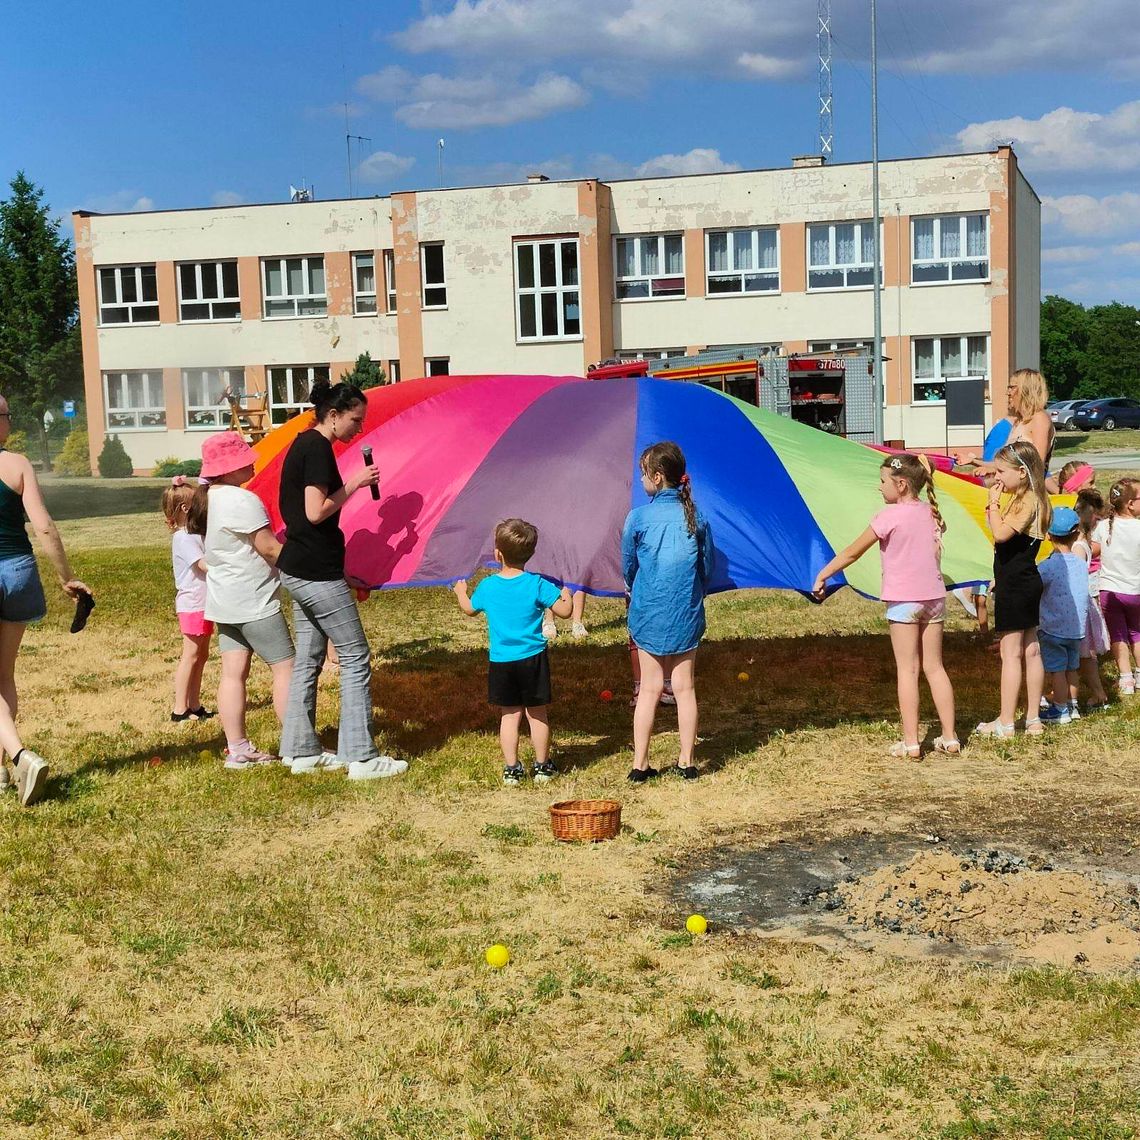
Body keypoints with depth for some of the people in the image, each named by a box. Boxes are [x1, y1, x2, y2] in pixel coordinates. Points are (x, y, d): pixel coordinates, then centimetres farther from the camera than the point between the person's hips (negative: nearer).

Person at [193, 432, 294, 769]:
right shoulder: (242, 501, -19)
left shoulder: (206, 498, 9)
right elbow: (270, 548, -17)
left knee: (233, 673, 8)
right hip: (254, 602, -9)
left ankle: (237, 749, 11)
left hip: (224, 601, 9)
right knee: (285, 668, -3)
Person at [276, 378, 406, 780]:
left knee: (308, 660, 14)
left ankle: (301, 751, 21)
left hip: (298, 569, 10)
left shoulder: (302, 445, 13)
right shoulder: (318, 449, -16)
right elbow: (316, 512, -23)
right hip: (318, 572, -10)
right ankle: (361, 758, 0)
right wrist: (354, 484, -13)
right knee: (355, 658, -3)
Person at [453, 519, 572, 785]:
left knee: (509, 714, 10)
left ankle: (511, 769, 10)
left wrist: (461, 592, 39)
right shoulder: (537, 584, -10)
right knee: (537, 713, 10)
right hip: (532, 659, -1)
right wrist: (567, 595, 11)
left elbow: (470, 609, 17)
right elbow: (564, 611, -11)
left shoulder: (487, 587, -2)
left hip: (501, 661, 2)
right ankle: (542, 767, 17)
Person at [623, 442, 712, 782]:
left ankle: (640, 764, 8)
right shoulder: (695, 517, -1)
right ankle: (687, 761, 13)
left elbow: (627, 567, 4)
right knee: (684, 687, 8)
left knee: (649, 689, 6)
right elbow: (707, 566, 8)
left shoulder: (638, 517, -8)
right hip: (686, 614, 1)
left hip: (648, 614, -1)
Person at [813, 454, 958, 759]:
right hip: (934, 596, 6)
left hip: (903, 600, -6)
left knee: (907, 670, -2)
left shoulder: (889, 516, -10)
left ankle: (910, 742, -3)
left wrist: (822, 575, 4)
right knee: (934, 667, 11)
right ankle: (949, 737, 11)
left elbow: (852, 553, -5)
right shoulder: (931, 512, 8)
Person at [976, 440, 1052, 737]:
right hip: (1026, 582, 10)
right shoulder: (1030, 500, 13)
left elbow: (1001, 533, -29)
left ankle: (1005, 723, -1)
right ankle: (1033, 719, 19)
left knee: (1010, 652, -5)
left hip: (1014, 586, -10)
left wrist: (994, 502, -18)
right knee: (1030, 650, 12)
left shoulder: (1025, 501, -17)